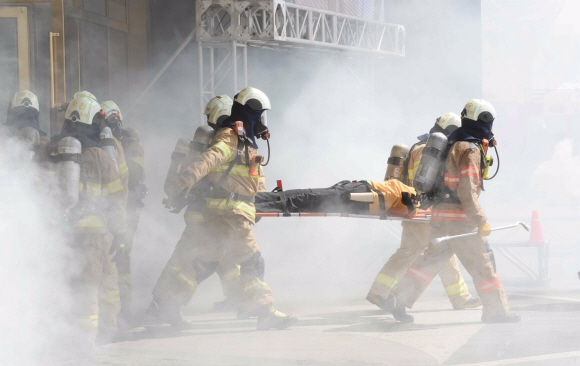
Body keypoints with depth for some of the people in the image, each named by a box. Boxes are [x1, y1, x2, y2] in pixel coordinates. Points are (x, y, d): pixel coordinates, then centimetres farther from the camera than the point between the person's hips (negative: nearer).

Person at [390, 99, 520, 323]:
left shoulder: (455, 144, 14)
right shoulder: (470, 150, -15)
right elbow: (467, 191, -21)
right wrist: (481, 220, -20)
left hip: (441, 214, 9)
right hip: (458, 218, -9)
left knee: (432, 259, 13)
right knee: (481, 264, -2)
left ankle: (400, 298, 12)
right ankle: (496, 311, 2)